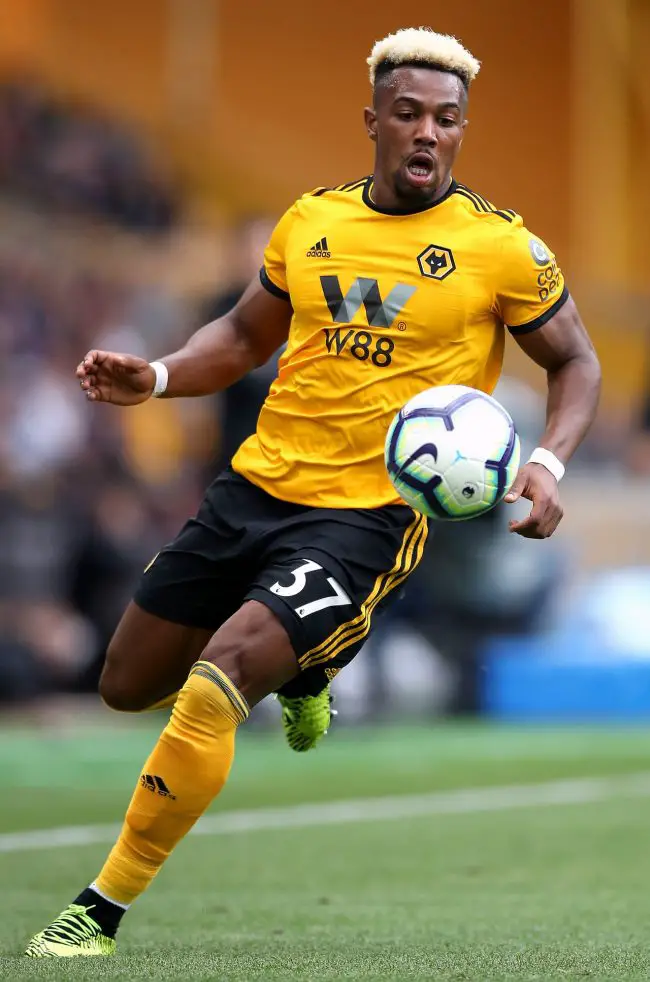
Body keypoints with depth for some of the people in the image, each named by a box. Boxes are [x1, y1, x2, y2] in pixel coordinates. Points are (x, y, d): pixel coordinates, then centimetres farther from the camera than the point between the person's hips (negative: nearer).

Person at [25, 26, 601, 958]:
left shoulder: (501, 249, -5)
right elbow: (247, 334, 20)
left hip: (370, 516, -6)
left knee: (212, 685, -24)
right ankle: (297, 672, 43)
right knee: (130, 685, 14)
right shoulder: (310, 221, 6)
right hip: (255, 485, 6)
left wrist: (548, 462, -11)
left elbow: (576, 363, 7)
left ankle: (102, 913, -13)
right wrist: (156, 378, 2)